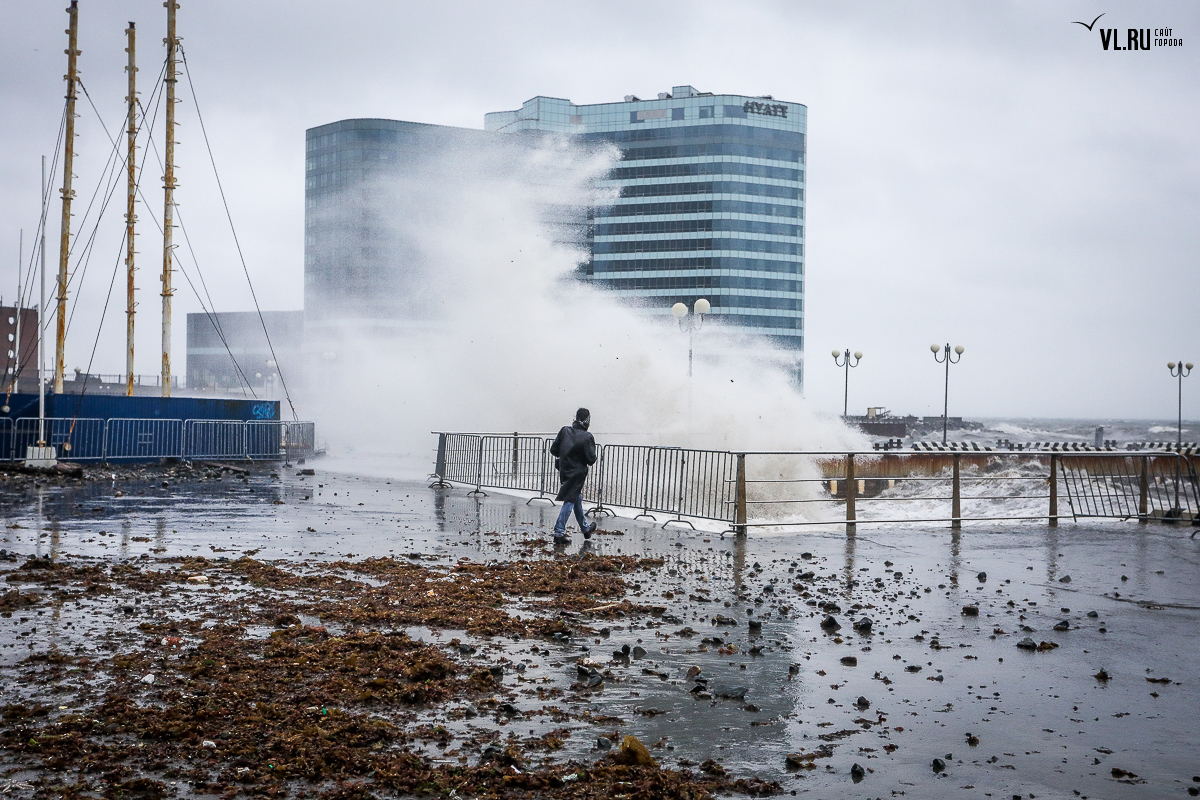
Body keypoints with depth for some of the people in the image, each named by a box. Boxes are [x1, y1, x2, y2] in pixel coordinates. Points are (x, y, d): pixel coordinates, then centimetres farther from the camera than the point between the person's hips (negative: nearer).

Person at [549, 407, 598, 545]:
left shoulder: (564, 431, -2)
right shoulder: (587, 437, -17)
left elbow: (553, 450, 0)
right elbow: (591, 459, -17)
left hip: (564, 471, 6)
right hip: (577, 473, -6)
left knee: (577, 499, 21)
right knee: (570, 501, -1)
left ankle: (585, 528, 36)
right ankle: (559, 532, -4)